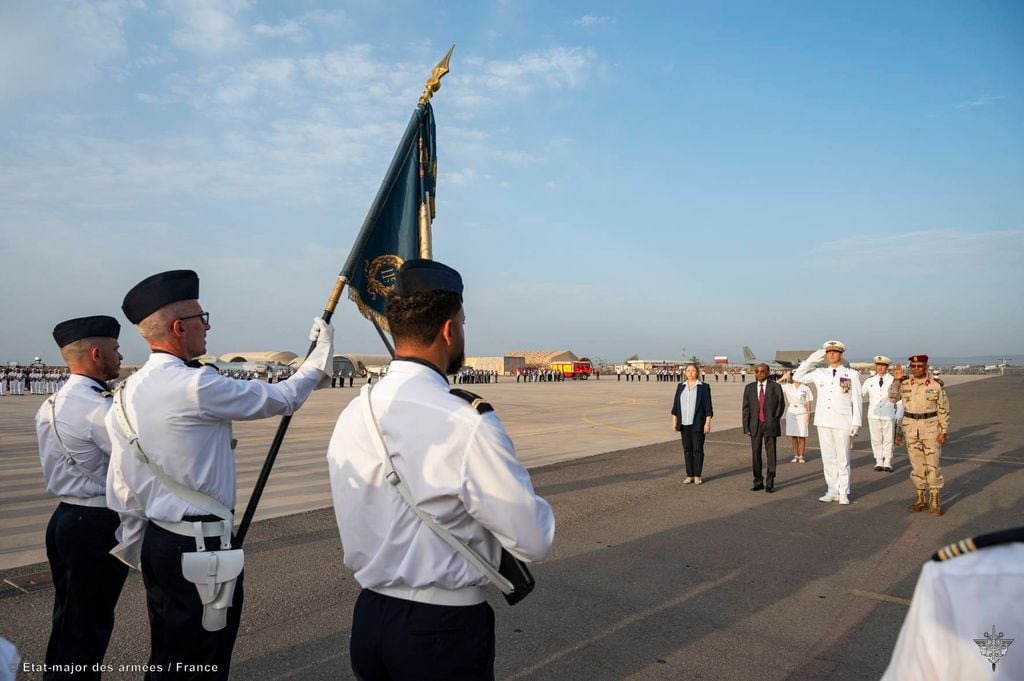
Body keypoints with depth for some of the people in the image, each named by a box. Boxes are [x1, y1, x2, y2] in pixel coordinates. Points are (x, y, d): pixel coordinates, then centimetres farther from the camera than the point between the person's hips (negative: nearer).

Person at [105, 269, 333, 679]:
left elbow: (122, 486, 11)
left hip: (159, 540, 9)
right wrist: (319, 361, 7)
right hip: (201, 547, -9)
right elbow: (282, 399, -10)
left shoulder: (129, 391, 5)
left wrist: (133, 546, 21)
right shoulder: (195, 386, -21)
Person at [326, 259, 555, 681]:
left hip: (368, 619, 6)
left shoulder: (352, 416, -4)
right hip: (445, 629, -6)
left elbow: (357, 528, 9)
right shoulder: (467, 425, -25)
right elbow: (535, 542, -17)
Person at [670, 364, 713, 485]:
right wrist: (674, 422, 5)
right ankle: (689, 476, 15)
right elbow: (675, 405, 9)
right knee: (687, 449, 7)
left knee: (698, 449, 1)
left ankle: (697, 476, 11)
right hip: (684, 423, 4)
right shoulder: (681, 386, 7)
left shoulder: (703, 387, -4)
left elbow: (708, 407, -5)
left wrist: (707, 423, -11)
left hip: (698, 423, -4)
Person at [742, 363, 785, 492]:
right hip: (755, 425, 2)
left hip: (769, 425, -2)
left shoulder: (775, 387, 2)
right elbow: (746, 408, 6)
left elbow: (781, 405, 5)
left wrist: (774, 421, 1)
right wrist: (746, 427, 0)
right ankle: (758, 482, 13)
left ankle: (770, 483, 8)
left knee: (771, 454, 0)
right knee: (755, 454, 4)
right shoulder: (749, 388, 8)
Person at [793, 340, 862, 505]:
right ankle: (832, 491, 16)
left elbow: (856, 400, 1)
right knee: (828, 458, 8)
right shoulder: (819, 373, 9)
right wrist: (810, 360, 3)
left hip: (842, 423, -3)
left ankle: (843, 493, 10)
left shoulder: (851, 374, 1)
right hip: (823, 422, 3)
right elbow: (797, 377, 11)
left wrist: (856, 423, -5)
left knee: (843, 459, 1)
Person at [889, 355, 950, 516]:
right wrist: (896, 380, -18)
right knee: (916, 465, 8)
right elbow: (893, 398, -10)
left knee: (932, 465, -1)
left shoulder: (936, 385, -5)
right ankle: (921, 499, 18)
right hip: (911, 428, 3)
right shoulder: (905, 383, 1)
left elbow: (943, 410, -2)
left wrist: (944, 431, -5)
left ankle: (935, 501, 10)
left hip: (931, 427, -3)